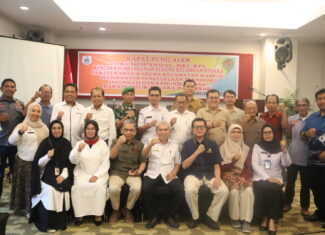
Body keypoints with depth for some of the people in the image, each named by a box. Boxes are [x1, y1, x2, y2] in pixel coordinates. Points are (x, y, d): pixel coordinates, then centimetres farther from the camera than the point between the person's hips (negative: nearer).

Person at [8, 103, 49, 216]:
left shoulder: (43, 127, 9)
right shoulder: (21, 126, -5)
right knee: (25, 185, 3)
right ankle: (21, 208, 18)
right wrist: (20, 132, -35)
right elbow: (11, 141, -18)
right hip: (24, 162, -4)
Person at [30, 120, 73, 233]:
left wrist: (63, 175, -9)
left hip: (61, 175, 2)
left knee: (63, 191, -24)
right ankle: (47, 224, -11)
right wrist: (47, 156, -22)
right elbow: (38, 163, -3)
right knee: (50, 191, -28)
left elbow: (69, 163, 6)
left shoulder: (66, 144, 5)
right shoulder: (45, 143, -2)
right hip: (47, 175, -2)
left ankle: (59, 222, -2)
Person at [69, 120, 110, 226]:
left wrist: (96, 175, -13)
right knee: (78, 187, -28)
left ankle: (98, 214, -15)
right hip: (82, 173, 1)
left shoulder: (102, 144, 5)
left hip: (99, 174, -1)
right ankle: (79, 214, -13)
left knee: (98, 187, -30)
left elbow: (105, 163, 0)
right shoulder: (79, 143, 11)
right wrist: (79, 150, -17)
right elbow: (73, 160, 1)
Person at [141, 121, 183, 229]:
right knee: (145, 189, -31)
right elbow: (144, 155, -8)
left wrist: (174, 173, -4)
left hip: (168, 175, 1)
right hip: (152, 174, -1)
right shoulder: (151, 142, 11)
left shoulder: (174, 145, 15)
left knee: (180, 190, -26)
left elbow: (178, 163, 17)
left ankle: (170, 216, -2)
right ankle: (153, 216, -7)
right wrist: (151, 144, -28)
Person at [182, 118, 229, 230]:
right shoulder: (187, 144, 4)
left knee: (224, 191, -25)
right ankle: (195, 217, -6)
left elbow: (216, 165, 7)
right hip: (193, 174, -2)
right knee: (190, 190, -34)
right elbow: (184, 165, -5)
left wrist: (217, 177, -14)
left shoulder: (212, 144, 10)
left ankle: (210, 217, -2)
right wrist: (197, 152, -15)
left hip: (210, 174, 2)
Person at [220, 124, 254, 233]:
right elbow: (222, 167, -2)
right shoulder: (223, 148, 6)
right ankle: (235, 218, -12)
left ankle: (246, 220, -25)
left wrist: (244, 177, -12)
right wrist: (233, 160, -16)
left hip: (243, 175, 2)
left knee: (248, 191, -30)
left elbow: (249, 167, 7)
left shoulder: (246, 149, 14)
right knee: (234, 191, -32)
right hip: (229, 175, -2)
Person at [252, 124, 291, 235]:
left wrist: (284, 150, -18)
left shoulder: (279, 146, 9)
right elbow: (255, 165, -5)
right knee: (263, 190, -31)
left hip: (275, 178, 1)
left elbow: (286, 164, -3)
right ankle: (264, 218, -9)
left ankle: (272, 220, -18)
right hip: (260, 178, -1)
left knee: (275, 190, -31)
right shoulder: (257, 146, 6)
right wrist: (267, 178, -15)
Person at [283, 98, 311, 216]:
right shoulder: (291, 119, 1)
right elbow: (288, 136, 0)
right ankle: (288, 203, 27)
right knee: (290, 181, 11)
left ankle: (304, 207, 22)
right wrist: (290, 126, -17)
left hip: (306, 157, 0)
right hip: (292, 156, 1)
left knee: (305, 183, 9)